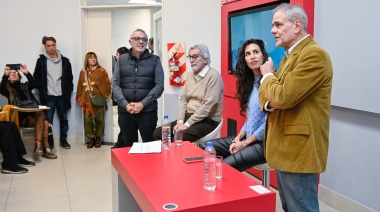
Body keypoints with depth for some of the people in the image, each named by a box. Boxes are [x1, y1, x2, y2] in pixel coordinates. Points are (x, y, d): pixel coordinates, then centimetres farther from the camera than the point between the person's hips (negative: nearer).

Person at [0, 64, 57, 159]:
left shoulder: (25, 86, 19)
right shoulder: (8, 89, 13)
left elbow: (34, 84, -3)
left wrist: (26, 73, -20)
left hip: (32, 114, 3)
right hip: (20, 117, -3)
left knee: (41, 114, -32)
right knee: (44, 123, -27)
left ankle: (38, 144, -34)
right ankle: (46, 149, -27)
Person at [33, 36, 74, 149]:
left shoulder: (65, 61, 3)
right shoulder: (41, 60, 0)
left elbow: (69, 77, 8)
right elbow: (36, 77, 4)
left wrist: (68, 91, 1)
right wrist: (42, 89, -5)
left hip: (62, 96, 2)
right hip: (48, 97, -1)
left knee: (63, 119, 10)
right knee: (48, 120, 2)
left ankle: (63, 140, 23)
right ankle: (49, 142, 13)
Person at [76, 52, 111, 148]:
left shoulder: (101, 71, 1)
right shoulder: (83, 72, 12)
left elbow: (107, 85, -2)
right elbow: (80, 86, 13)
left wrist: (104, 96, -10)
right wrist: (80, 99, 8)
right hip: (86, 100, 2)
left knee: (99, 119, 4)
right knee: (87, 120, 1)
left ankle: (98, 138, 17)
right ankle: (91, 138, 12)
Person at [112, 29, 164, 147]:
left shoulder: (154, 60, 5)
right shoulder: (122, 60, 10)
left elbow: (160, 85, -3)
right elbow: (115, 84, 5)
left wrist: (142, 104, -11)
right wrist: (125, 105, -9)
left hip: (148, 111, -2)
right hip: (125, 111, 2)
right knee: (129, 146, 10)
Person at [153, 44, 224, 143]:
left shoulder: (213, 76, -13)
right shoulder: (190, 75, 12)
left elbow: (208, 106, -21)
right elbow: (183, 99, 11)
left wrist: (187, 124, -19)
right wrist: (180, 121, -5)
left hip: (207, 120, -7)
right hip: (189, 117, 8)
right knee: (158, 133, -6)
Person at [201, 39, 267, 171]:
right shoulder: (250, 81, 12)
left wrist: (245, 143, -13)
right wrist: (239, 137, 3)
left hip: (264, 141, -8)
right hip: (247, 137, 8)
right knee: (204, 148, 3)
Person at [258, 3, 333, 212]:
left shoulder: (314, 54, -16)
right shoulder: (288, 56, 16)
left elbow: (284, 96, -24)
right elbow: (269, 94, 16)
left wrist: (268, 75, -5)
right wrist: (268, 101, -8)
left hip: (298, 151, -9)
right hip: (284, 149, 10)